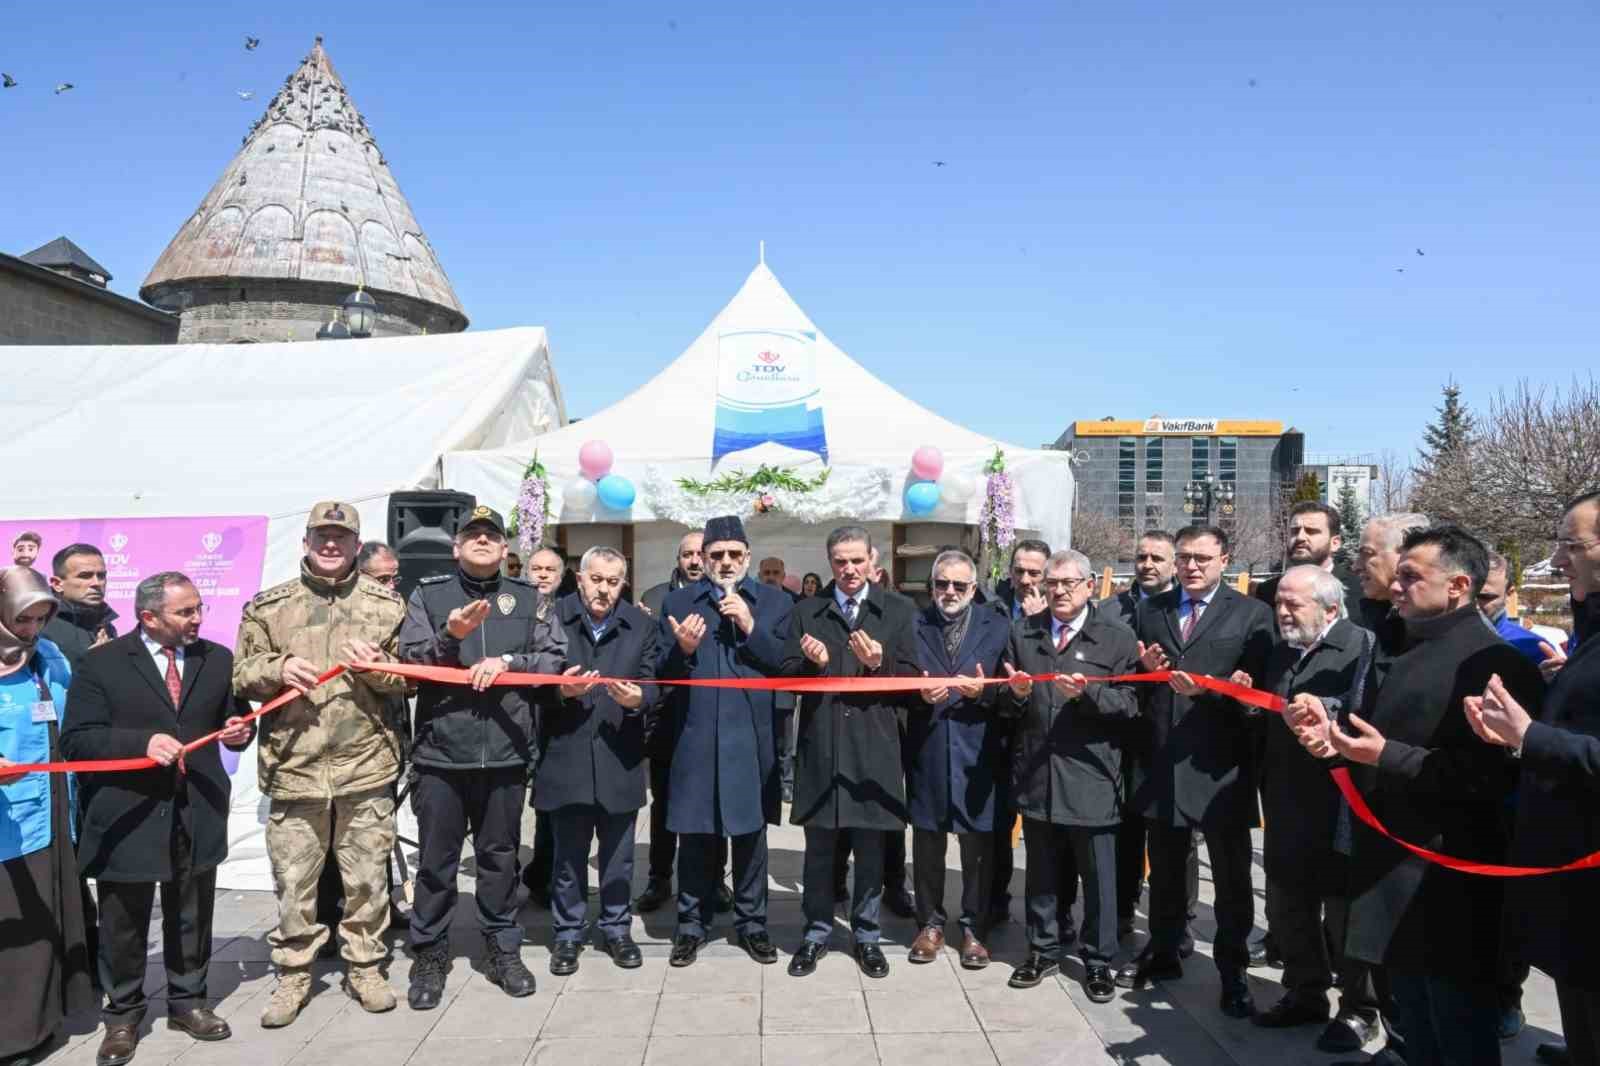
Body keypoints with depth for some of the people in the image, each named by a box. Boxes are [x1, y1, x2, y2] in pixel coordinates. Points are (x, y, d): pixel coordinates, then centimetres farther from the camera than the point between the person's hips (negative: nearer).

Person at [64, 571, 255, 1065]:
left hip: (197, 814, 3)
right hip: (128, 816, -3)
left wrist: (240, 730, -9)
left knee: (191, 917, 15)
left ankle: (187, 1002, 31)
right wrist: (142, 742, -23)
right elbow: (76, 740, -9)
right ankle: (122, 1015, 28)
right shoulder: (101, 663, -4)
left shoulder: (219, 659, 6)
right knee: (123, 924, 11)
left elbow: (237, 719, 14)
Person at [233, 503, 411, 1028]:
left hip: (366, 765, 0)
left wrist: (376, 667, -14)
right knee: (293, 880, 9)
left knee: (367, 878, 9)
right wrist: (278, 668, -12)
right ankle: (293, 974, 26)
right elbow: (242, 674, 8)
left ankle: (365, 967, 26)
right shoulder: (268, 606, 6)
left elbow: (410, 678, 7)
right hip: (292, 767, 0)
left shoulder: (386, 604, 6)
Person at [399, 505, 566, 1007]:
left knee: (500, 854, 12)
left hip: (506, 752, 1)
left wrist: (508, 661, -13)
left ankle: (503, 950, 26)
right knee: (437, 858, 7)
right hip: (441, 750, -1)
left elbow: (555, 659, 1)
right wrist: (450, 637, -18)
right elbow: (408, 660, -2)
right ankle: (429, 955, 23)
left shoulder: (529, 599, 7)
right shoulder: (428, 594, 5)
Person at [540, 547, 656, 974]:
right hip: (567, 758, -1)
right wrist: (561, 689, -21)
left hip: (619, 759, 2)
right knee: (568, 855, 11)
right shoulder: (553, 618, -2)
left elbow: (652, 685, -1)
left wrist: (638, 698, -22)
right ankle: (568, 934, 28)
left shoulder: (641, 625, 4)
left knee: (618, 855, 14)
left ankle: (616, 928, 31)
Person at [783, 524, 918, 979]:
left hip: (873, 746, -1)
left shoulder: (899, 610, 3)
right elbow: (787, 676, 3)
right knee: (818, 847, 10)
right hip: (819, 745, 1)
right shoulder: (806, 612, 7)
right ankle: (816, 933, 26)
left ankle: (866, 935, 26)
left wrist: (879, 664, -18)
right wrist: (814, 662, -16)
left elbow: (912, 679, 0)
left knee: (871, 848, 9)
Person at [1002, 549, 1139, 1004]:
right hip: (1036, 773, 3)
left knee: (1098, 876, 8)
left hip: (1089, 775, -3)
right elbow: (1007, 702, 10)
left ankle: (1098, 961, 24)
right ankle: (1043, 951, 30)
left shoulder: (1117, 637, -2)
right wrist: (1016, 692, -12)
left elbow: (1128, 703, -8)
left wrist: (1087, 692, -24)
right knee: (1042, 871, 15)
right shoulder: (1022, 632, 9)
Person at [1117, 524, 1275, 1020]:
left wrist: (1204, 689, -25)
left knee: (1232, 877, 10)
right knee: (1164, 869, 18)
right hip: (1162, 761, 4)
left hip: (1221, 765, -4)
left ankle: (1232, 973, 26)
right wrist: (1146, 670, -9)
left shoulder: (1252, 614, -4)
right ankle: (1163, 954, 36)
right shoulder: (1152, 611, 9)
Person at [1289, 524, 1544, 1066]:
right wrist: (1336, 734, -6)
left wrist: (1387, 755, -27)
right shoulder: (1409, 653, 14)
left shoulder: (1496, 662, -16)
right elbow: (1382, 738, 14)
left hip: (1450, 886, -9)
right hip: (1395, 875, 9)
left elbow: (1489, 777, -23)